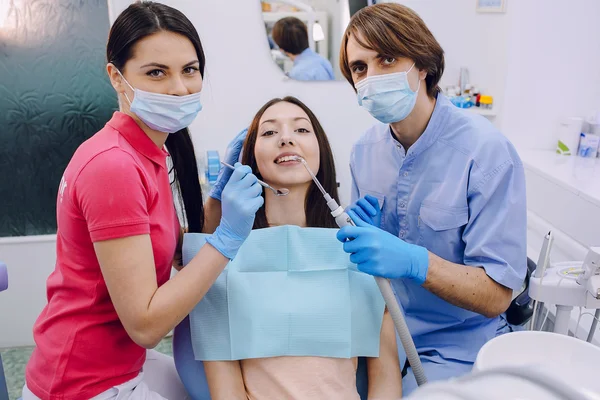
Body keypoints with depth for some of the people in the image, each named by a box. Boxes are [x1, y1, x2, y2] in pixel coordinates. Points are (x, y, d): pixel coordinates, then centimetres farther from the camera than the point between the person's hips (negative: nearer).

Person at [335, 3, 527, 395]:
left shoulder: (488, 152, -19)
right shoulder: (365, 149, -2)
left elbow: (496, 295, -19)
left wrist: (413, 261, -34)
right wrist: (363, 238, -15)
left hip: (448, 349, -3)